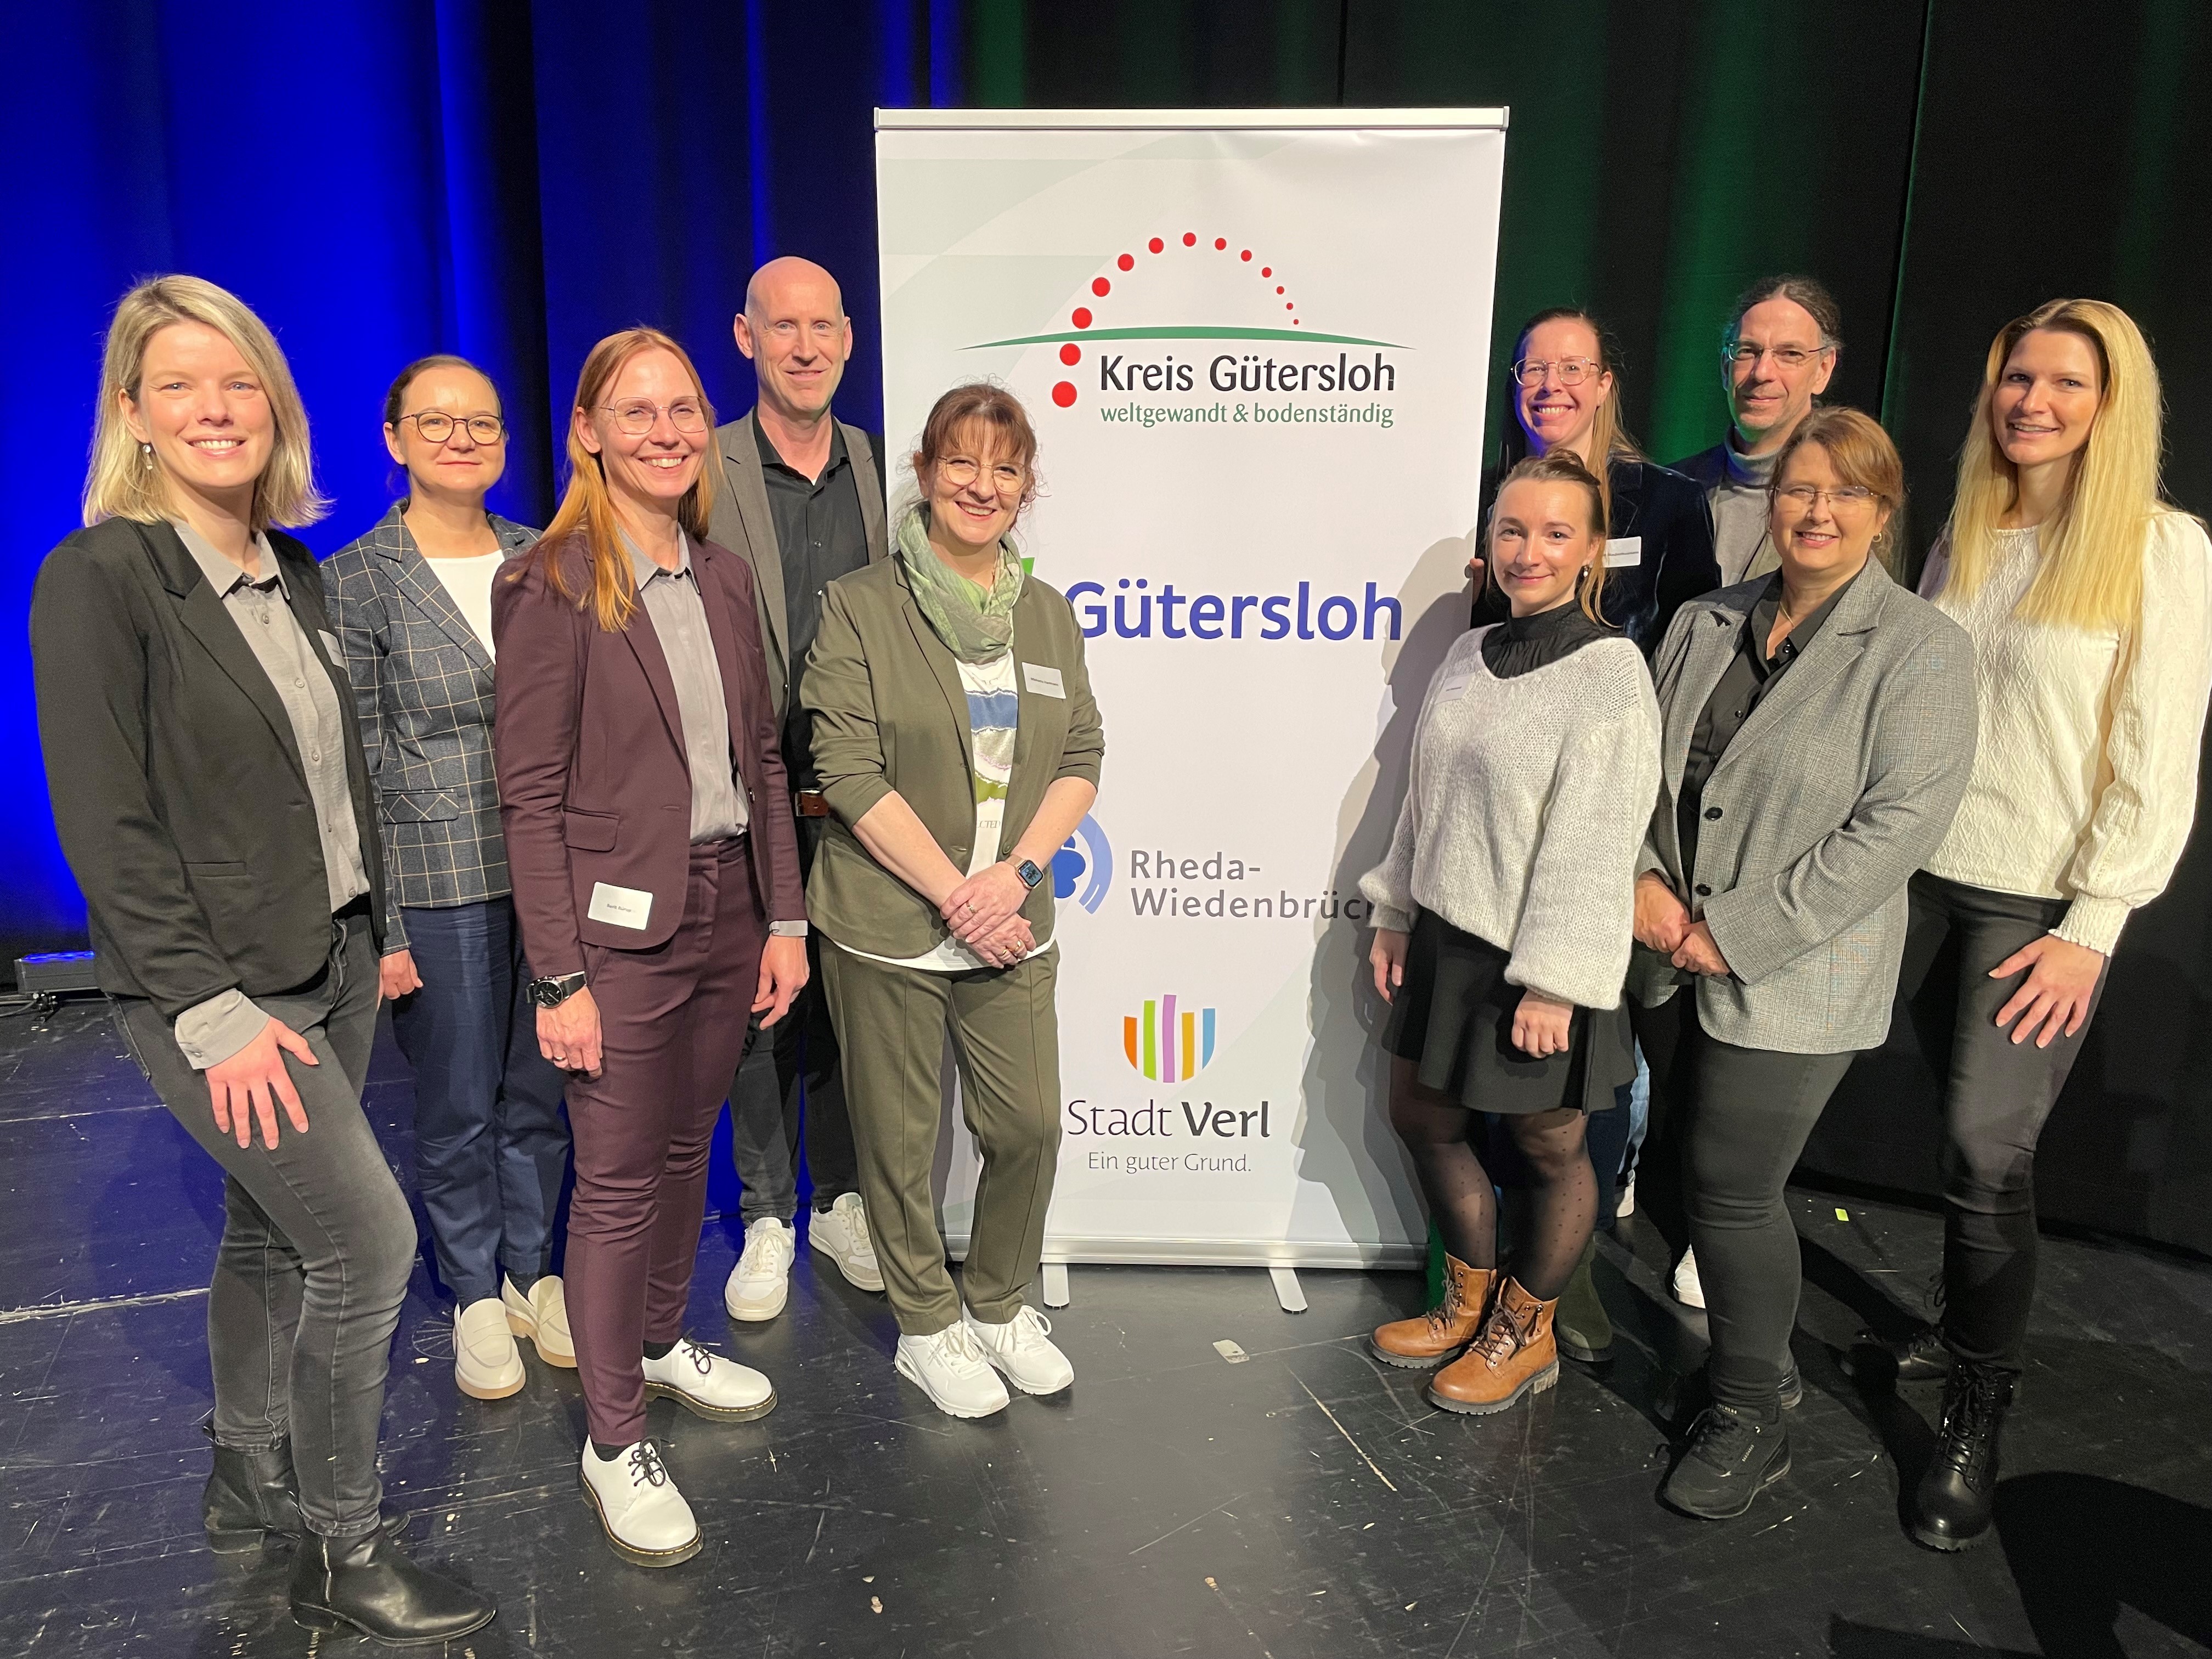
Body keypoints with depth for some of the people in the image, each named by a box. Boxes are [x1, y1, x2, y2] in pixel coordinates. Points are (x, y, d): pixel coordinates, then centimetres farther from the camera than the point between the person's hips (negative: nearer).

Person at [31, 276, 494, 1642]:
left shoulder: (294, 574, 9)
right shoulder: (97, 577, -13)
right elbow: (104, 821, -16)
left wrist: (372, 930, 10)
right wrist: (212, 1011, -18)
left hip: (334, 963, 7)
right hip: (215, 988, -7)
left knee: (273, 1234, 17)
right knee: (369, 1237, -6)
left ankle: (252, 1483, 37)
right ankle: (343, 1554, 13)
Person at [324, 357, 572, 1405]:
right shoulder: (354, 582, -4)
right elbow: (356, 766, -6)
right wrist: (377, 925, -8)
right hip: (439, 885, -3)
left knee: (539, 1091, 13)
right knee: (457, 1106, 9)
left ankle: (531, 1274, 33)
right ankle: (475, 1297, 29)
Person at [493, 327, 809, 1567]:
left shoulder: (725, 577, 8)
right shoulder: (553, 586, -11)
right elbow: (531, 794, -12)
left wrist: (785, 917, 7)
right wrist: (561, 976, -15)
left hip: (727, 907, 6)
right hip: (623, 926, -6)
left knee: (689, 1146, 19)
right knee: (619, 1179, 4)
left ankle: (663, 1339, 42)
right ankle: (615, 1439, 22)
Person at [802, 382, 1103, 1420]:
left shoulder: (1047, 614, 10)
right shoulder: (860, 605, -5)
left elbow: (1082, 758, 6)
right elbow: (850, 771, -11)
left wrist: (1015, 874, -9)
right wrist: (953, 891, -15)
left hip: (1011, 925, 4)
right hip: (888, 927, -4)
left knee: (1030, 1124, 8)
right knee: (901, 1140, 9)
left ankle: (999, 1304, 34)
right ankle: (926, 1329, 31)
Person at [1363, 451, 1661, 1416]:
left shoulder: (1609, 670, -14)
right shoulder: (1471, 654, 7)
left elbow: (1595, 840, -18)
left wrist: (1554, 982, -19)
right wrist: (1396, 912, 13)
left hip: (1534, 957, -7)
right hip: (1446, 937, 7)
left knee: (1548, 1149, 10)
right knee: (1421, 1119, 17)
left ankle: (1525, 1335, 32)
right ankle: (1470, 1302, 39)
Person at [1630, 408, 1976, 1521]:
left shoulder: (1920, 650, -7)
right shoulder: (1705, 625, 9)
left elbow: (1901, 821, -15)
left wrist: (1742, 931, -17)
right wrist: (1641, 876, -6)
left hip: (1793, 983, -5)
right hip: (1670, 962, 5)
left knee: (1733, 1188, -1)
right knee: (1702, 1171, 14)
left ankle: (1750, 1419, 20)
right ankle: (1751, 1345, 38)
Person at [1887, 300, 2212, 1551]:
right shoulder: (1963, 542, 10)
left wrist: (2091, 928, -13)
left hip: (2045, 907, -4)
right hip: (1929, 883, 5)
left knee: (1988, 1150, -6)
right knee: (1972, 1134, 13)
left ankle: (1978, 1421, 7)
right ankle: (1977, 1325, 31)